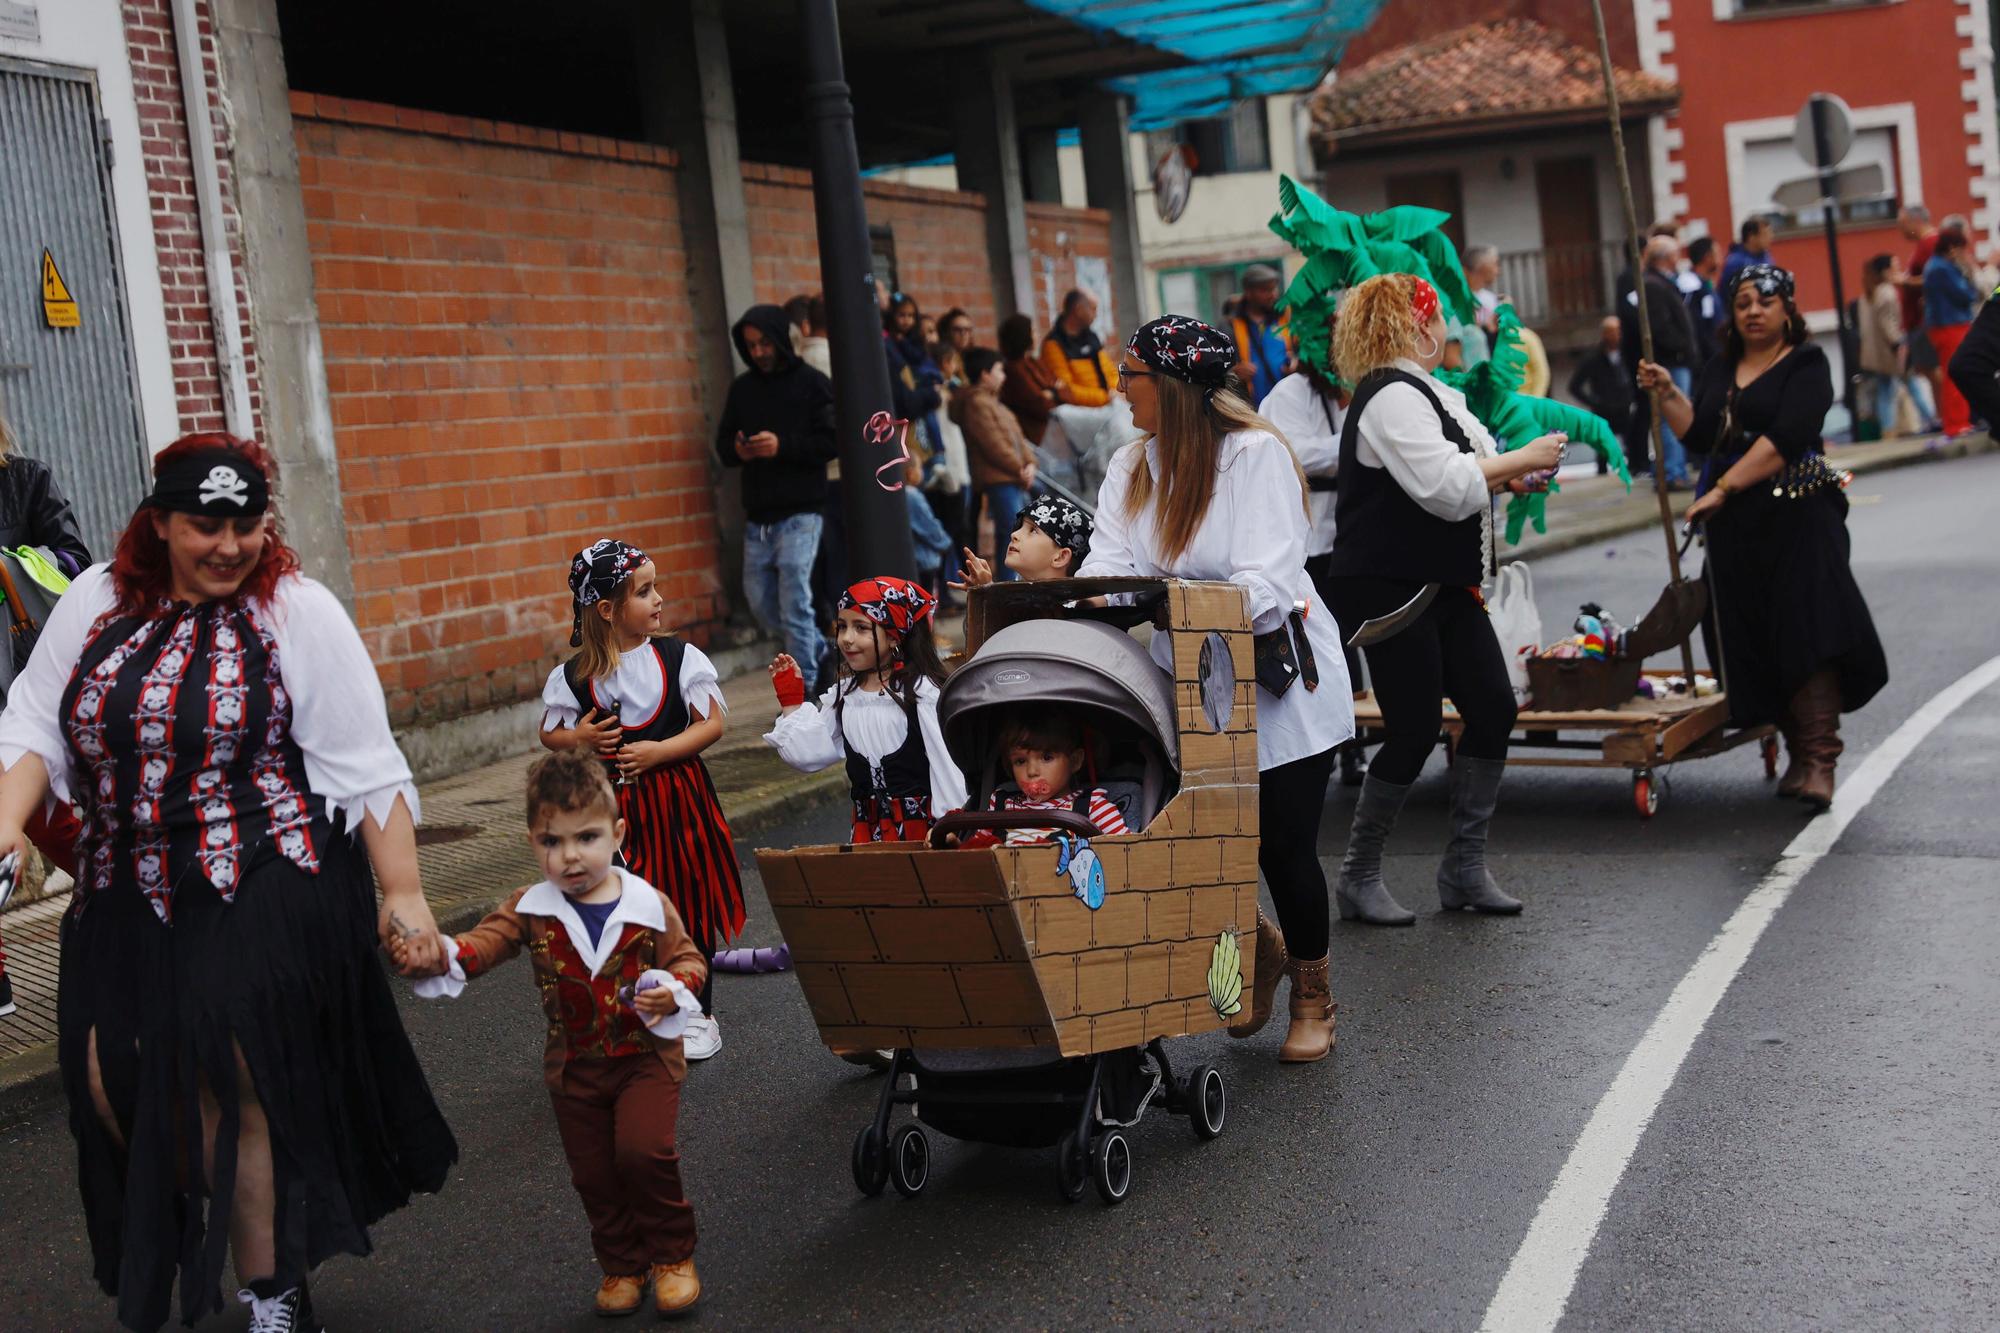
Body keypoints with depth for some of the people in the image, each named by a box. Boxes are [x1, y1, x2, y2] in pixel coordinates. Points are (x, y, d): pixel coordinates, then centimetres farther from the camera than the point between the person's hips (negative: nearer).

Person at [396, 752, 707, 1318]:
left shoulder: (649, 906, -10)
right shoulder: (531, 910, -7)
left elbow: (687, 957, 0)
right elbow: (487, 941, -20)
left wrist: (672, 990, -22)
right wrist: (445, 954, -41)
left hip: (647, 1056, -3)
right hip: (575, 1065, 3)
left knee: (643, 1151, -18)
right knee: (593, 1173, 10)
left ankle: (674, 1254, 5)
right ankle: (622, 1265, 31)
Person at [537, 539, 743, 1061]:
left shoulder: (680, 658, -4)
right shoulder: (572, 676, -3)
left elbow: (712, 724, -4)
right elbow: (549, 733, 9)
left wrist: (658, 752, -15)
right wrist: (580, 737, -12)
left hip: (677, 798, 0)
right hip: (613, 805, 0)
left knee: (688, 901, 8)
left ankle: (695, 1011, 23)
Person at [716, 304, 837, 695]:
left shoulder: (812, 384, -3)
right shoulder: (742, 387, 13)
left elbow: (833, 441, -8)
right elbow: (723, 442, 15)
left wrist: (782, 446, -19)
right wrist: (738, 451, -8)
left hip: (799, 513, -6)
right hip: (757, 516, 6)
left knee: (794, 602, -9)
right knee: (760, 601, 10)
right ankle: (822, 653, 30)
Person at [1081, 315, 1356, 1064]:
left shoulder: (1257, 453, -14)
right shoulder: (1130, 468, 6)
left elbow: (1268, 578, -24)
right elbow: (1109, 565, -5)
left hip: (1277, 682, -5)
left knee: (1283, 847, 0)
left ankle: (1313, 999, 26)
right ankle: (1260, 947, 32)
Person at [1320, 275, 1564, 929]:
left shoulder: (1425, 393, 18)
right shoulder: (1392, 398, -16)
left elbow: (1455, 475, 25)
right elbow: (1445, 487, -23)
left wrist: (1510, 476, 7)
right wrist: (1523, 458, -13)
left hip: (1444, 582, 10)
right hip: (1389, 587, -10)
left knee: (1493, 710, 5)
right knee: (1415, 730, -7)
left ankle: (1464, 867, 14)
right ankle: (1359, 877, 7)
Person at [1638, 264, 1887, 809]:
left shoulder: (1806, 363, -1)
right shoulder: (1720, 371, 18)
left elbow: (1785, 437, -14)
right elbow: (1699, 434, 8)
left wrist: (1723, 488, -19)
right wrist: (1667, 394, -6)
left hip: (1797, 515, -6)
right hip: (1735, 523, 6)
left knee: (1807, 629, -15)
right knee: (1759, 641, 2)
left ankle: (1820, 759, -19)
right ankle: (1797, 750, 10)